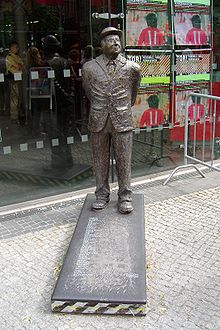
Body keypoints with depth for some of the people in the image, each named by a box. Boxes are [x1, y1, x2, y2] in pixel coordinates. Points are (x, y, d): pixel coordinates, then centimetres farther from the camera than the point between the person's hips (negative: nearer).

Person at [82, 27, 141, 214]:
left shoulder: (132, 68, 1)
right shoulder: (89, 68, 1)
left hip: (123, 121, -1)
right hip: (98, 121, 1)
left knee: (124, 161, 5)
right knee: (100, 161, 10)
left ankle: (125, 196, 19)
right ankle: (102, 195, 24)